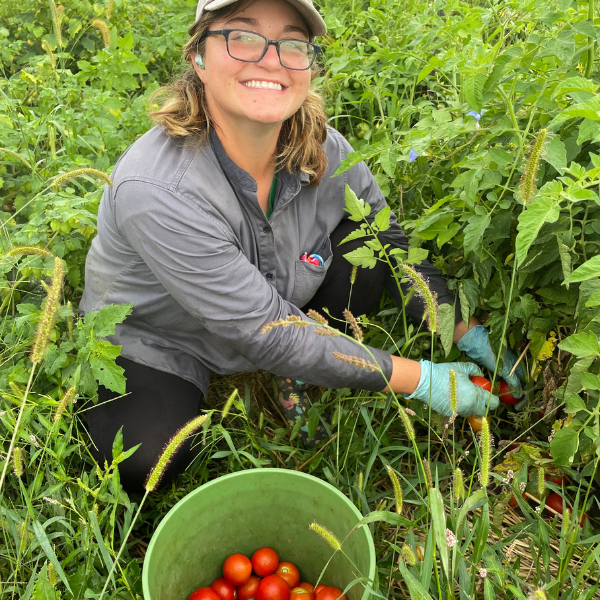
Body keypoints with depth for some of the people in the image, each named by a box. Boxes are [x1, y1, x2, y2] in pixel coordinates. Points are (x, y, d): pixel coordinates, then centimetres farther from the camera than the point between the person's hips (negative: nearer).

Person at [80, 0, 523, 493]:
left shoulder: (323, 152, -19)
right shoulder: (156, 191, -36)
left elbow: (395, 245, -2)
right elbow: (266, 335, -33)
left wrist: (468, 335, -10)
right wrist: (421, 381, -28)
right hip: (154, 342, -4)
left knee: (367, 245, -16)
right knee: (146, 463, -28)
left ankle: (295, 380, 3)